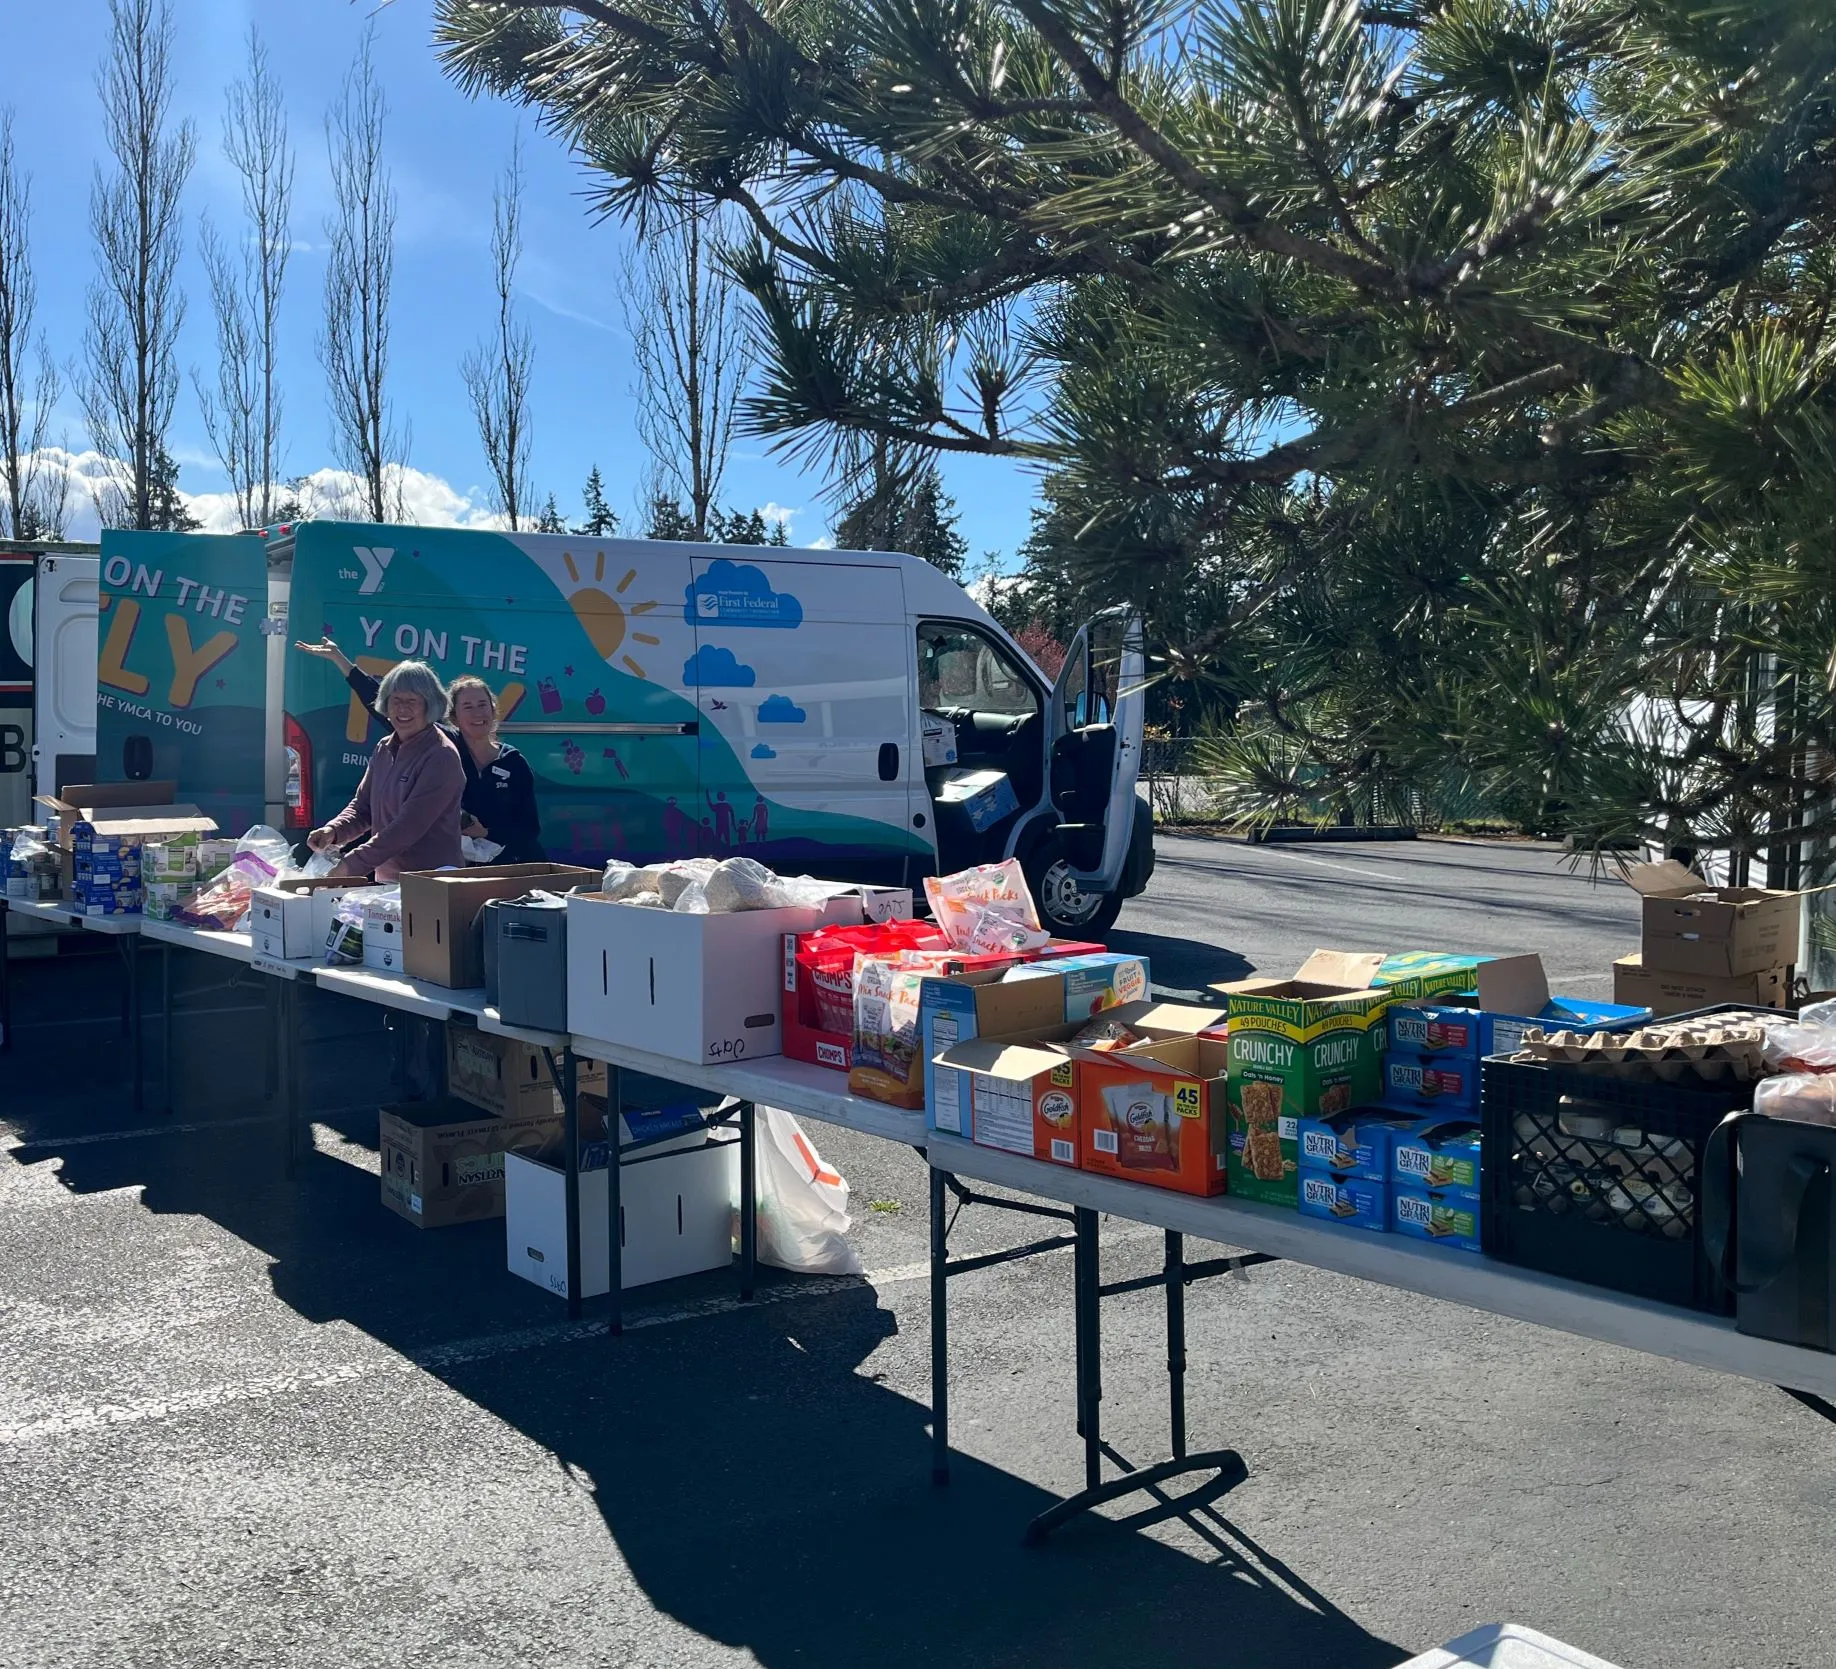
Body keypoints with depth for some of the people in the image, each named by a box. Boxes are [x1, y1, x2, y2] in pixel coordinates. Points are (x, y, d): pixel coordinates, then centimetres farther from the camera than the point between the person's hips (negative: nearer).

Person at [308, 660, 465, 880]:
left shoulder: (441, 757, -13)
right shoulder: (384, 749, 11)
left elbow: (409, 826, -20)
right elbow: (362, 806, 16)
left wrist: (352, 865, -21)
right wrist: (333, 830, -6)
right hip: (385, 879, 6)